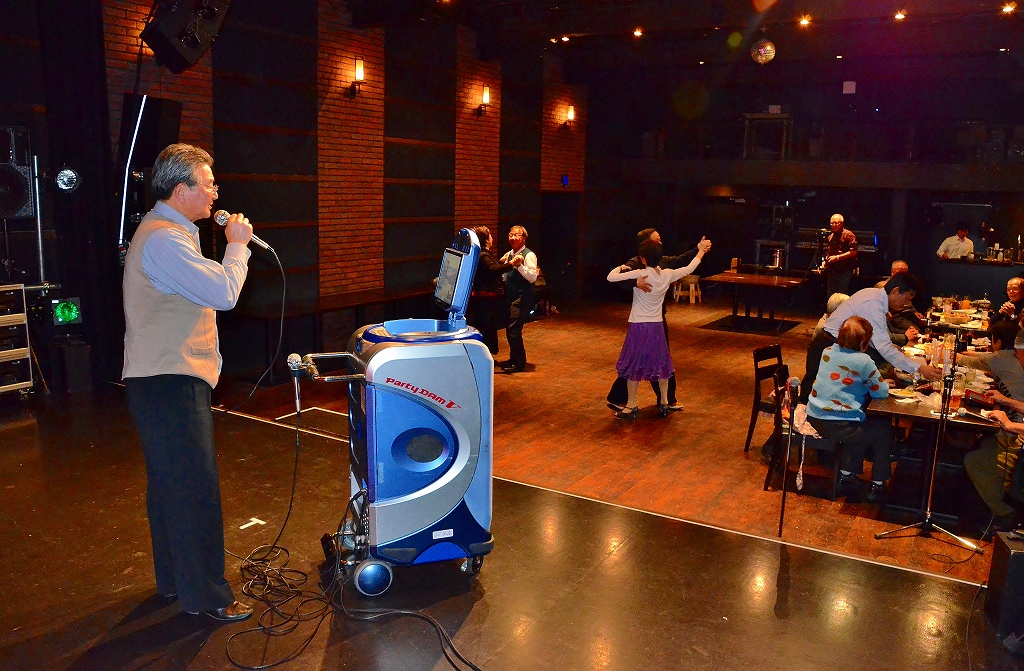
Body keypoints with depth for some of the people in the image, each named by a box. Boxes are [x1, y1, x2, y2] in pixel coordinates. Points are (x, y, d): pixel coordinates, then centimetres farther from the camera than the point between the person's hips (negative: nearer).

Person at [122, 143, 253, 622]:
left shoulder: (165, 232, 18)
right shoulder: (164, 240, -19)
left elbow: (205, 290, 23)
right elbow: (224, 291, -24)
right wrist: (237, 244, -12)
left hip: (167, 380, 12)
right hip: (170, 385, -12)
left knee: (170, 485, 19)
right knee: (194, 490, -4)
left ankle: (173, 579, 34)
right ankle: (205, 596, 7)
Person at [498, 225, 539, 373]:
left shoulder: (529, 255, -10)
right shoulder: (508, 254, 14)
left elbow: (533, 278, -19)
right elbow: (503, 274, 24)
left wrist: (519, 266, -27)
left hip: (522, 298, -8)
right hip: (510, 297, 8)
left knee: (513, 329, -12)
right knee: (510, 329, 13)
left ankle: (519, 363, -3)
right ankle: (514, 359, 26)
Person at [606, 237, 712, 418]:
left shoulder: (639, 275, -18)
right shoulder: (668, 275, -3)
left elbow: (611, 277, -21)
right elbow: (689, 268, 14)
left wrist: (621, 268, 1)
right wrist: (701, 251, 29)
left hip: (638, 327, -5)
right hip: (657, 326, 5)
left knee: (634, 366, 5)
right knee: (660, 365, 17)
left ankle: (631, 407, 12)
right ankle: (664, 403, 24)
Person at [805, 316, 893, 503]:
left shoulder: (827, 352, 4)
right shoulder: (864, 362, -14)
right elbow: (881, 392, -3)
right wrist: (884, 384, 19)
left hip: (814, 419, 7)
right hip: (839, 427, -6)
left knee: (863, 425, 32)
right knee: (883, 429, 19)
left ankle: (846, 473, 32)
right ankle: (877, 484, 26)